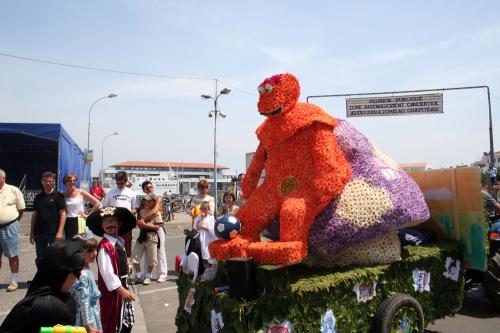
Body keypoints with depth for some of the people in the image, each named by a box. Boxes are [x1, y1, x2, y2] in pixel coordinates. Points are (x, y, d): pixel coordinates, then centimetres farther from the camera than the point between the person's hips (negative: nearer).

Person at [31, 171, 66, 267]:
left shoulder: (58, 196, -4)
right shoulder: (38, 197, 9)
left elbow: (63, 214, -8)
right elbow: (34, 214, 14)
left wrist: (60, 232, -15)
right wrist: (32, 232, 10)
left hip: (54, 233, -4)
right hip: (39, 233, 4)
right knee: (40, 259, 12)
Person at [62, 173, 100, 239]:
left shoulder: (81, 192, -2)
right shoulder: (63, 195, 4)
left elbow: (97, 203, -3)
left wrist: (88, 215, -3)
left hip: (79, 221, -2)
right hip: (68, 223, 2)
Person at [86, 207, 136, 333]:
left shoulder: (119, 242, 7)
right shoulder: (105, 246, -22)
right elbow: (107, 272, -26)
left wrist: (124, 287, 15)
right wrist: (121, 290, -24)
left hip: (122, 285, 9)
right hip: (112, 290, -9)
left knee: (128, 322, 20)